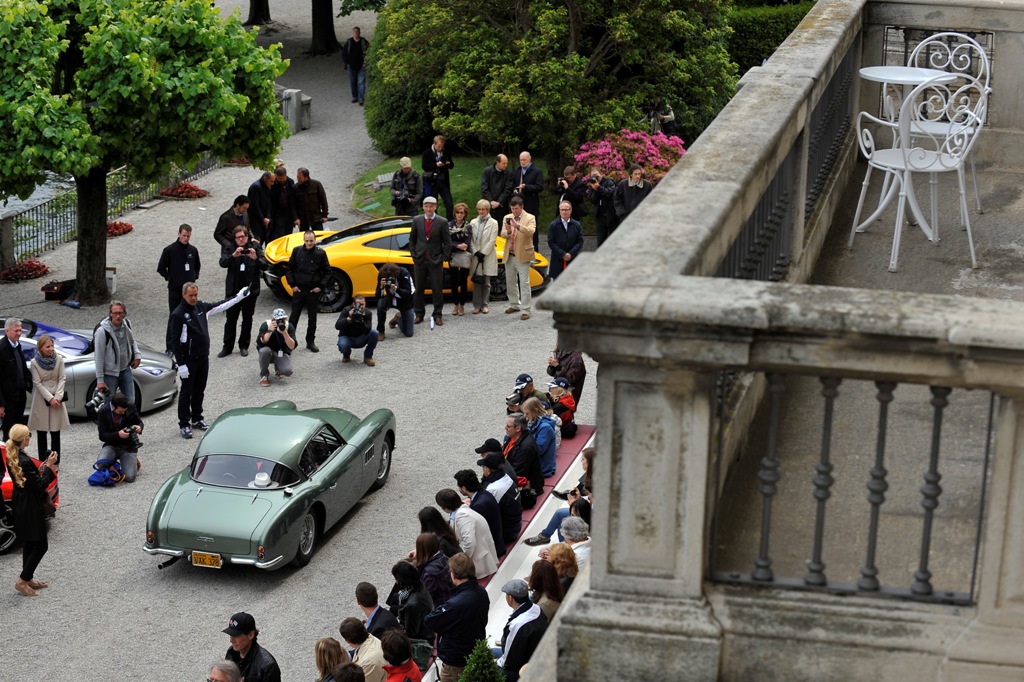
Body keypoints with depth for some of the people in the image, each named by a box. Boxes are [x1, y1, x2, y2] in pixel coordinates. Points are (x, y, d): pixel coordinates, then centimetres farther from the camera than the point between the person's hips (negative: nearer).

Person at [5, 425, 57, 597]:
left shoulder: (12, 457, 2)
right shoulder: (25, 461, -27)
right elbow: (39, 486, -22)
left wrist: (39, 470, 3)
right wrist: (49, 467, -18)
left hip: (20, 505, 10)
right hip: (30, 508, -10)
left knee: (29, 544, 21)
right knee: (40, 546, 1)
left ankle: (29, 579, 29)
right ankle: (22, 581, 4)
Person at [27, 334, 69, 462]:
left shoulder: (58, 359, -4)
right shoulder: (34, 363, -8)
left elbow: (62, 378, -2)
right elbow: (37, 383, -8)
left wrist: (58, 397, -12)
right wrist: (50, 398, -14)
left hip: (56, 398, 1)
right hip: (41, 398, -1)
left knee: (55, 432, 1)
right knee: (41, 432, 5)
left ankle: (55, 461, 7)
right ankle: (42, 462, 12)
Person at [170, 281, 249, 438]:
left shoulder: (201, 306, 4)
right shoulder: (178, 314, -16)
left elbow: (220, 306, 19)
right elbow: (174, 341, -16)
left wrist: (239, 296, 16)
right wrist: (181, 365, -18)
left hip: (203, 358, 7)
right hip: (188, 360, -7)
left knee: (199, 390, 16)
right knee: (186, 392, 1)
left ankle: (197, 419, 30)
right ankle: (184, 424, 8)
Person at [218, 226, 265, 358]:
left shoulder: (255, 248, 0)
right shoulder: (230, 249, 0)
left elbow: (264, 265, -10)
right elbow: (222, 263, -16)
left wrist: (255, 258, -30)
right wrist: (233, 255, -34)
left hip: (250, 289, 0)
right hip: (233, 289, 0)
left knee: (247, 319, 9)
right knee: (230, 319, 2)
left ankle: (244, 346, 19)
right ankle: (227, 347, 8)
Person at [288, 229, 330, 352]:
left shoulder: (320, 253, -3)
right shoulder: (297, 251, -1)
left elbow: (327, 271, 4)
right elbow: (290, 268, 6)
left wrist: (320, 286, -4)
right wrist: (292, 285, -1)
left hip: (314, 291, 0)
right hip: (298, 290, 0)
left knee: (312, 318, 8)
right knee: (294, 316, 4)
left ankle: (310, 342, 19)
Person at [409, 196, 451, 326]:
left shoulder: (442, 222, -4)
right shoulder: (417, 220, 4)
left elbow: (447, 242, -1)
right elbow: (412, 238, 11)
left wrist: (444, 258, -7)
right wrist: (413, 254, 3)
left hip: (436, 260, -2)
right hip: (420, 260, 2)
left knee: (437, 289, 3)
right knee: (419, 288, 8)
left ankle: (437, 315, 11)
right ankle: (419, 314, 17)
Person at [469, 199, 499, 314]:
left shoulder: (493, 223, 0)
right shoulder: (474, 222, 8)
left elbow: (492, 241, -6)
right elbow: (471, 239, 4)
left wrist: (483, 253, -12)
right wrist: (476, 252, -9)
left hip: (488, 256, -2)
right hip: (476, 256, 2)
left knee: (486, 282, 5)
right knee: (477, 282, 2)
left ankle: (484, 305, 12)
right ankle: (477, 305, 6)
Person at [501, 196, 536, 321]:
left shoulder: (530, 218, -5)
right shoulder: (507, 218, 9)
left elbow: (531, 231, -22)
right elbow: (502, 234, 2)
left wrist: (518, 225, -36)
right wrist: (508, 231, -21)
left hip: (522, 256, -5)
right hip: (509, 256, 6)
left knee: (524, 283, -6)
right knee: (510, 282, 15)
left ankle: (525, 310, -5)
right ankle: (514, 305, 31)